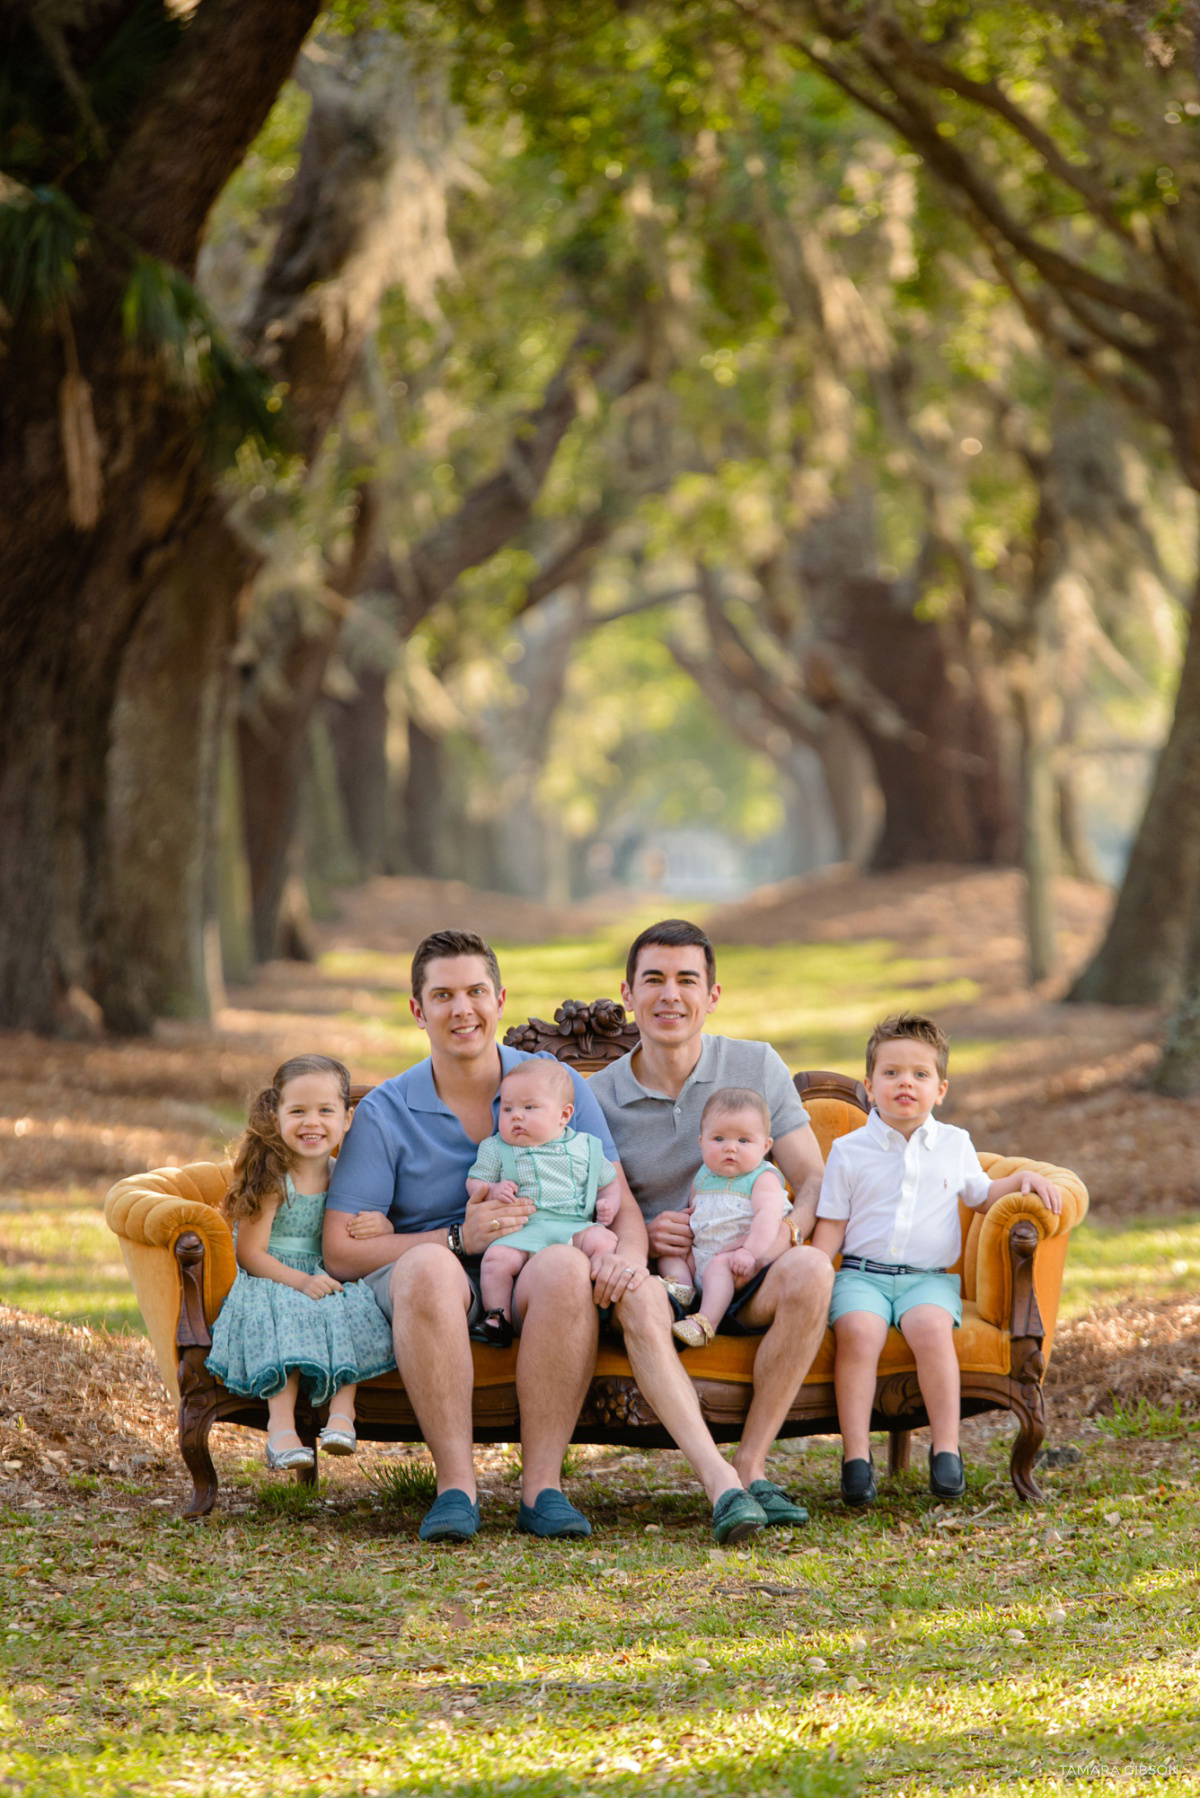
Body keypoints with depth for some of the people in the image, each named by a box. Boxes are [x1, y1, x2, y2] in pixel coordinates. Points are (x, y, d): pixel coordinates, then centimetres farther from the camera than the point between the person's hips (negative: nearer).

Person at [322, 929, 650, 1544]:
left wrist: (626, 1255, -22)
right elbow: (340, 1251, -3)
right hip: (440, 1275, -1)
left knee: (566, 1264, -35)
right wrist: (459, 1238, -15)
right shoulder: (384, 1113, 3)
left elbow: (620, 1205, 3)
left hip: (526, 1281, 1)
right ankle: (456, 1486, -35)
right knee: (427, 1266, -38)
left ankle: (541, 1485, -32)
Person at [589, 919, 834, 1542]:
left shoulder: (756, 1066, 7)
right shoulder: (598, 1098, 6)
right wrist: (640, 1236, -17)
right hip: (662, 1282, -1)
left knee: (809, 1269, -33)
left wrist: (788, 1228, -19)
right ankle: (719, 1481, -47)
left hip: (747, 1286, 1)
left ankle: (751, 1463, -24)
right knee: (636, 1294, -37)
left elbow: (813, 1180, 4)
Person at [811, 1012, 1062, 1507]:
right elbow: (831, 1225, 9)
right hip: (862, 1273, -1)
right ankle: (856, 1456, -29)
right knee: (857, 1331, -32)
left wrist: (1024, 1180, 12)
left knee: (931, 1328, -32)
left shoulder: (954, 1145, 14)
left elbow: (981, 1195, 29)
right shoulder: (849, 1151, 8)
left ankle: (946, 1449, -26)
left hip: (929, 1276, 1)